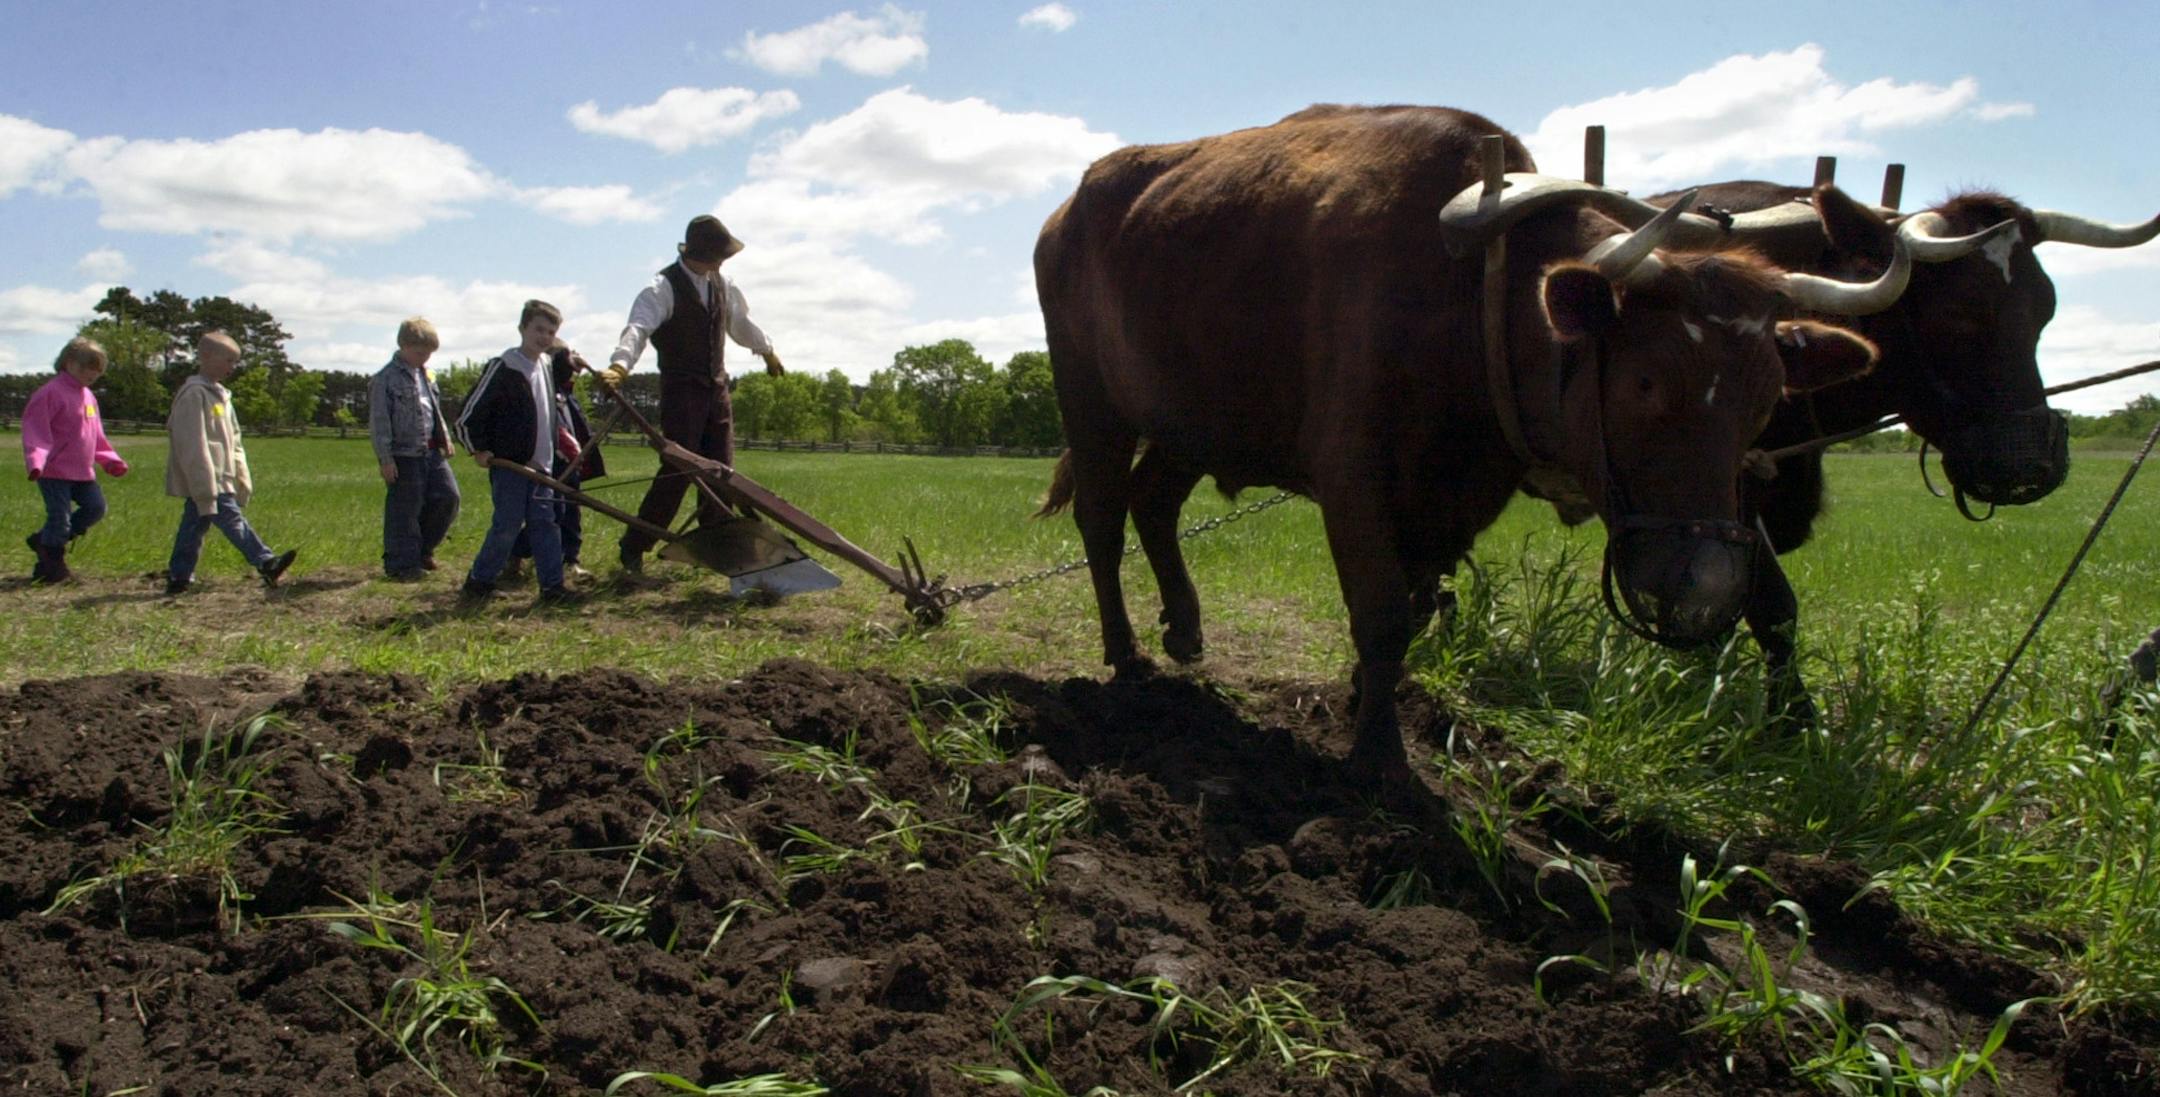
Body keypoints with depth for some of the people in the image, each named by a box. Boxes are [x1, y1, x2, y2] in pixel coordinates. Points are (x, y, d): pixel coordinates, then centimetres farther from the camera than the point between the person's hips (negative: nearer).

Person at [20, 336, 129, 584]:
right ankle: (53, 566, 11)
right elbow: (36, 429, -18)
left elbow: (96, 436, 21)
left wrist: (111, 460, 15)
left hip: (82, 471, 8)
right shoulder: (51, 393, -12)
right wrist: (36, 461, -30)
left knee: (95, 507, 5)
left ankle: (45, 541, 18)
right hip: (55, 471, -8)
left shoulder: (88, 396, 14)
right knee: (60, 516, -4)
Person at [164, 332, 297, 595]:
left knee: (194, 525, 11)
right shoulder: (194, 395, -13)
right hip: (205, 481, -10)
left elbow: (233, 441, 21)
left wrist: (242, 478, 17)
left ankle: (179, 577, 15)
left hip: (219, 478, 10)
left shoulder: (218, 394, 18)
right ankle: (266, 563, -12)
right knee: (233, 521, -10)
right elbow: (194, 446, -18)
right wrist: (205, 489, -21)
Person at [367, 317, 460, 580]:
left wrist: (445, 438, 14)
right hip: (404, 455, -7)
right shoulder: (385, 379, -11)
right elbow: (378, 422, -13)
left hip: (432, 452, 7)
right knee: (403, 512, -1)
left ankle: (423, 548, 22)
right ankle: (403, 564, 9)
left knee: (448, 497, 6)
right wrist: (385, 459, -16)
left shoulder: (425, 375, 13)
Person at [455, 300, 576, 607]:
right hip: (508, 466, -7)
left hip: (539, 466, 7)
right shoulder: (502, 368, -12)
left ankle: (552, 586, 3)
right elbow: (468, 417, -11)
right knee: (507, 526, -4)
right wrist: (480, 450, -6)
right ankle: (478, 582, 11)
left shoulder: (546, 371, 13)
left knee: (545, 524, 3)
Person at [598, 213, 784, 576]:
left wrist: (767, 350, 42)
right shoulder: (664, 287, -14)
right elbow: (639, 326, -30)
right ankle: (633, 547, -1)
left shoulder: (720, 284, 9)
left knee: (720, 471, 7)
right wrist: (620, 365, -48)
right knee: (679, 469, -11)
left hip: (717, 388, 7)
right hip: (682, 391, -7)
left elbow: (740, 321, 29)